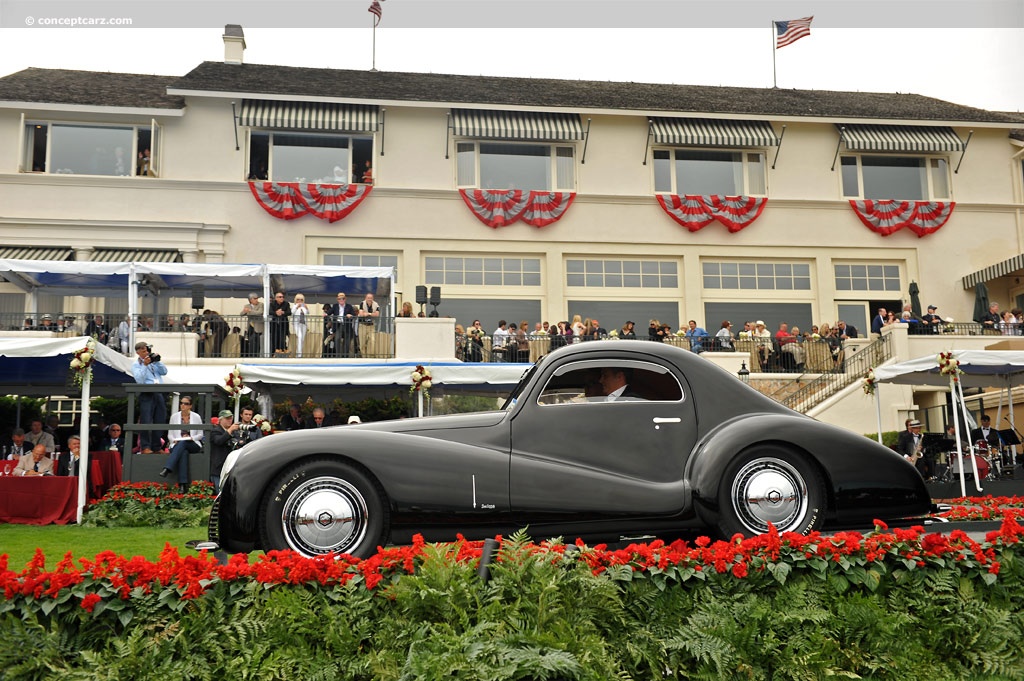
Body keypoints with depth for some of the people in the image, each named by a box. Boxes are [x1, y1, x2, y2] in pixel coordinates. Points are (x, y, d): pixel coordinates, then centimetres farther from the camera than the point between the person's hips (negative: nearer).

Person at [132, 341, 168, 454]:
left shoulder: (154, 361, 18)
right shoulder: (136, 365, 4)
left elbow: (164, 372, 7)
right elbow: (139, 379, -11)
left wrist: (157, 361, -1)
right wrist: (145, 365, -15)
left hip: (159, 393, 5)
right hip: (146, 394, -5)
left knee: (159, 421, 6)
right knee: (146, 421, -9)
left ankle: (156, 447, 13)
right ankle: (145, 447, -5)